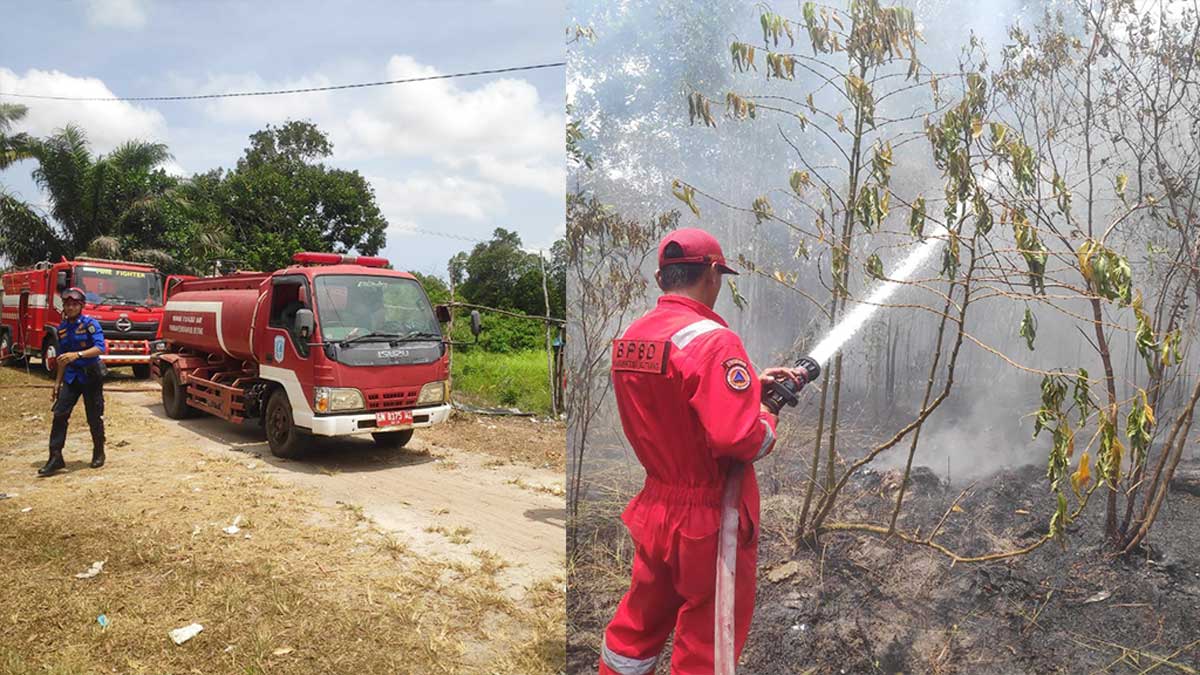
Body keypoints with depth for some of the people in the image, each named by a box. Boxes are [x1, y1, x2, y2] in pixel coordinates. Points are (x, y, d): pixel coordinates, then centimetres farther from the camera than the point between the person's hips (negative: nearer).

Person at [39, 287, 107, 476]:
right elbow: (63, 359, 17)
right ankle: (55, 457, -1)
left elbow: (100, 348, -22)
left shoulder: (90, 324, -9)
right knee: (59, 414, -5)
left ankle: (99, 454, 20)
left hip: (91, 375, -5)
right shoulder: (62, 328, 9)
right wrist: (58, 382, 15)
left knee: (94, 418, 4)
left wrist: (78, 354, -35)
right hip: (71, 376, 5)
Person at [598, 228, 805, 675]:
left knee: (639, 624, 24)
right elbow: (738, 438, -28)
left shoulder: (630, 338, 2)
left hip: (655, 509, 7)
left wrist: (752, 383, 7)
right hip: (709, 519, -7)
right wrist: (767, 421, -8)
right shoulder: (711, 339, -22)